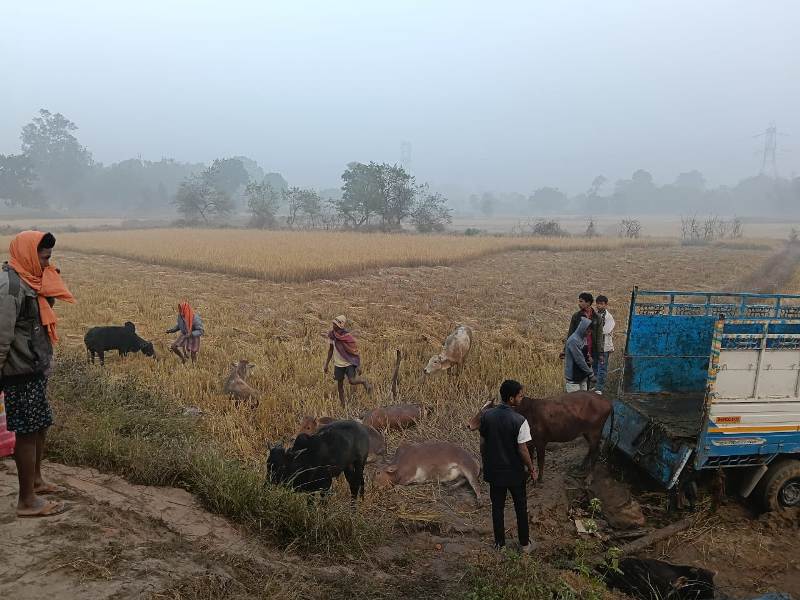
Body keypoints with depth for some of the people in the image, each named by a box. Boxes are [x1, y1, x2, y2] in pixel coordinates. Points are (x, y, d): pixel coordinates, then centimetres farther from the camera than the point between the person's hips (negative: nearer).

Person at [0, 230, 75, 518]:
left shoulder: (29, 280, 11)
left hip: (35, 368, 9)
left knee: (41, 425, 19)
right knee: (28, 432, -3)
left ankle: (35, 480, 35)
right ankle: (27, 501, 6)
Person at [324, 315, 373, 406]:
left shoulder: (348, 337, -20)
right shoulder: (331, 335, -6)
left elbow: (356, 352, -12)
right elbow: (331, 350, 8)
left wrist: (359, 366, -14)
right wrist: (326, 364, 11)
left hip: (349, 363, -5)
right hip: (338, 364, 5)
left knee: (352, 381, -23)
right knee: (339, 385, 9)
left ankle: (364, 381, 8)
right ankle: (342, 405, 24)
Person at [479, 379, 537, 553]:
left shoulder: (486, 416, -9)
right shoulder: (519, 421, -23)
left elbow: (483, 444, -1)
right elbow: (522, 450, -18)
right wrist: (532, 469, -2)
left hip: (493, 471, 3)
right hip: (515, 473, -3)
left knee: (497, 507, 18)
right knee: (521, 508, 17)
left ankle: (500, 543, 30)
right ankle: (524, 544, 30)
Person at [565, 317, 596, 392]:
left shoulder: (583, 338, 8)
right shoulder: (573, 341, -20)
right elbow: (579, 360, -21)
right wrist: (590, 374, -16)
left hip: (582, 376, 9)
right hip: (573, 378, -9)